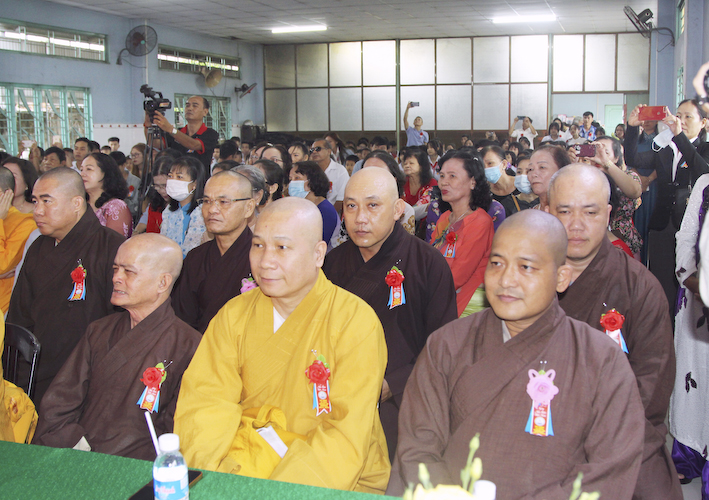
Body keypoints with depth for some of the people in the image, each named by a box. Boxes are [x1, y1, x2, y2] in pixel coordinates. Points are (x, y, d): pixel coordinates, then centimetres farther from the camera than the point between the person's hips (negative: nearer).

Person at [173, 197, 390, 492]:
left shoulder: (356, 322, -11)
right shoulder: (233, 316, 5)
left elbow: (347, 436, -17)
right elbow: (204, 400, -4)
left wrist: (272, 490, -26)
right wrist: (212, 477, -22)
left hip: (344, 484, -3)